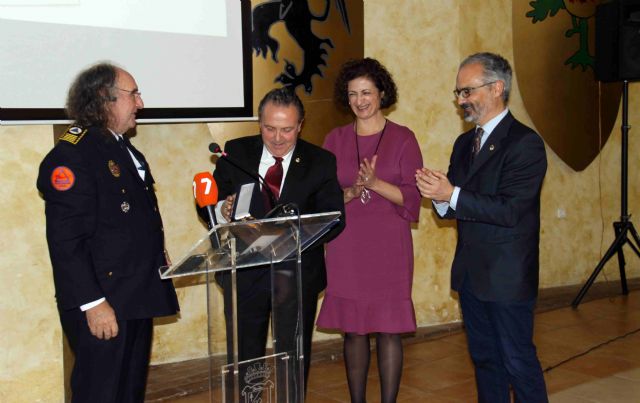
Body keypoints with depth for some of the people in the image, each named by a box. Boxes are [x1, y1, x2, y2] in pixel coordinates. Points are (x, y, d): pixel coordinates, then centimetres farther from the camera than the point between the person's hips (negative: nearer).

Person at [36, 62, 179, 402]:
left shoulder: (124, 150, 16)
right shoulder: (70, 156, -15)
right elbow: (66, 241, -21)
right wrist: (93, 303, -22)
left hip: (137, 300, 9)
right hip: (102, 308, -9)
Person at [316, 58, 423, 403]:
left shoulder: (402, 139, 1)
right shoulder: (335, 140, 8)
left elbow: (412, 198, -3)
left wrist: (376, 183, -18)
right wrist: (351, 192, -13)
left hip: (388, 246, -2)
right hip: (345, 247, 2)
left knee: (388, 329, 1)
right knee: (353, 329, 7)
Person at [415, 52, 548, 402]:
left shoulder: (524, 143, -14)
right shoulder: (464, 143, 12)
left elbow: (510, 210, -22)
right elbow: (455, 206, 11)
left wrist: (452, 195, -23)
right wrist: (438, 195, -11)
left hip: (507, 277, -8)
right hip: (470, 272, 8)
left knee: (518, 361, 1)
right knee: (484, 358, 17)